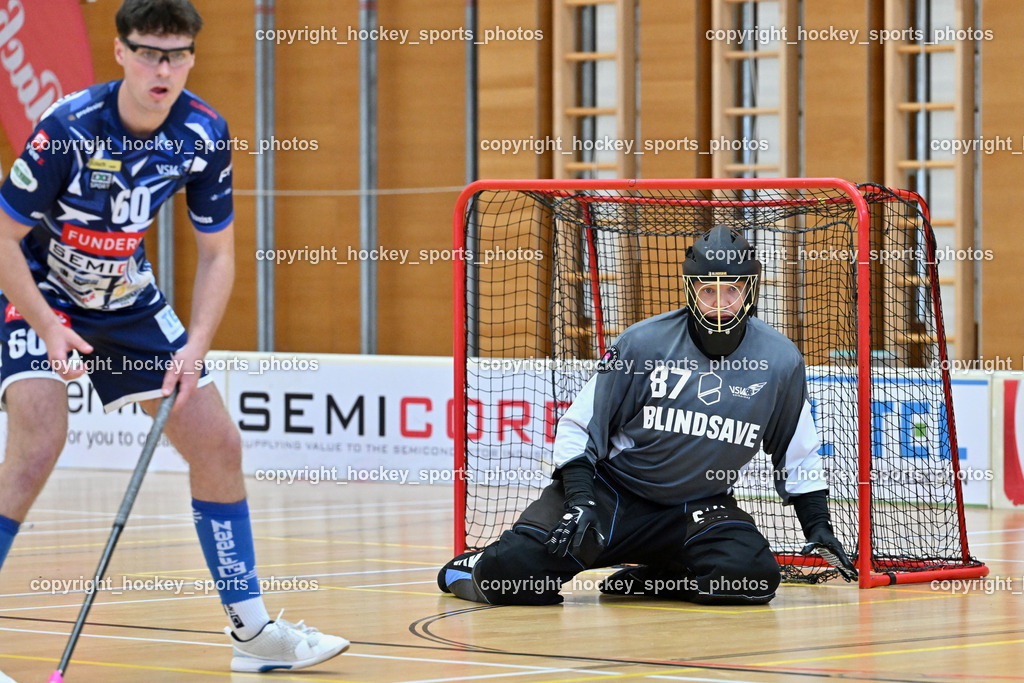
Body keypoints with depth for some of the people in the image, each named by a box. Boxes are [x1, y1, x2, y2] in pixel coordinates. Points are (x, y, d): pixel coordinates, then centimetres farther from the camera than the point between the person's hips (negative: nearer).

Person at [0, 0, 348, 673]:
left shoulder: (204, 134, -14)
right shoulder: (69, 129, -28)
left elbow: (217, 252, -3)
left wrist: (196, 347, -16)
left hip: (127, 299, 5)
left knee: (218, 443, 2)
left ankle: (252, 628, 13)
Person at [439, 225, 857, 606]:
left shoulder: (780, 361, -4)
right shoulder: (642, 344, -12)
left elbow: (797, 451, 12)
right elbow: (579, 427, -5)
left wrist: (817, 524, 6)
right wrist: (578, 498, -18)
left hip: (697, 506, 2)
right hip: (611, 491, -2)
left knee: (752, 577, -29)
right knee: (516, 572, -22)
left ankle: (646, 581, 0)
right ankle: (473, 571, 17)